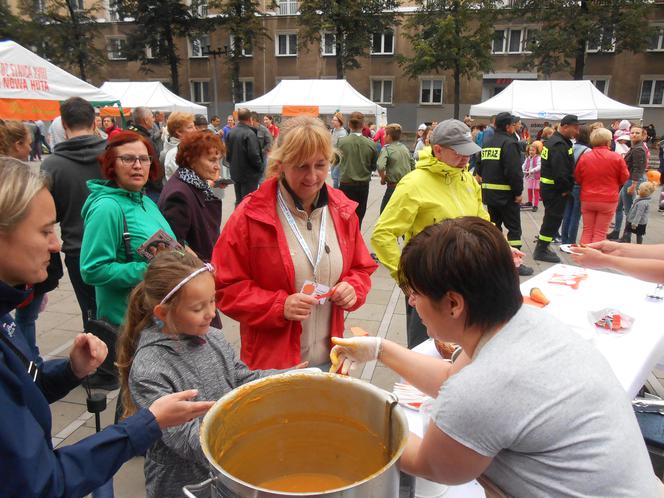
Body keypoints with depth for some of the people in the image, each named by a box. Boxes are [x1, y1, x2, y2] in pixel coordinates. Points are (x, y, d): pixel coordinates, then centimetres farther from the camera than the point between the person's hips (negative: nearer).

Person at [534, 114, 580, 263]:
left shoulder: (554, 140, 13)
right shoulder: (559, 145, -20)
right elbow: (560, 171, -28)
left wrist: (567, 186, 9)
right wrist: (566, 189, -15)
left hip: (548, 186, 10)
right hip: (556, 189, -10)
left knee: (551, 218, 18)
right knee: (553, 219, -2)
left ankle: (542, 248, 28)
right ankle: (541, 251, 5)